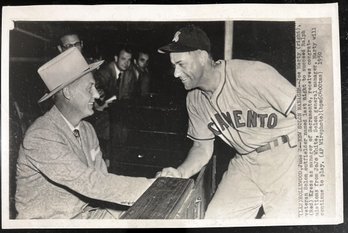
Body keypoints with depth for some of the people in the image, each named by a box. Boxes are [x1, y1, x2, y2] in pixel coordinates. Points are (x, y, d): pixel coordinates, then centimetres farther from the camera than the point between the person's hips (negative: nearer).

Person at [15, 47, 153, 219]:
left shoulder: (86, 129, 7)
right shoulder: (42, 136, -21)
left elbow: (100, 177, 2)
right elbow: (89, 182, -27)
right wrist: (152, 186, -28)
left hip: (88, 211, 7)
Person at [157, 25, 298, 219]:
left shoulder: (252, 75, -21)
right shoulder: (195, 100, 3)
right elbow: (203, 147, 12)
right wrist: (179, 173, -8)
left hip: (286, 155, -6)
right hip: (246, 162, 6)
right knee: (215, 217, 0)